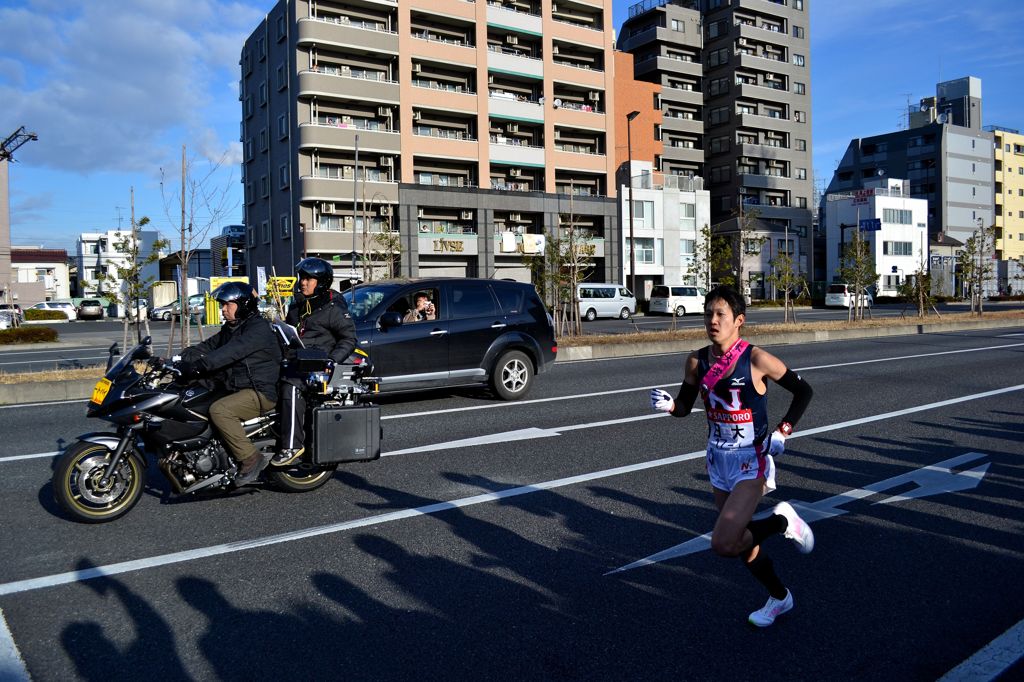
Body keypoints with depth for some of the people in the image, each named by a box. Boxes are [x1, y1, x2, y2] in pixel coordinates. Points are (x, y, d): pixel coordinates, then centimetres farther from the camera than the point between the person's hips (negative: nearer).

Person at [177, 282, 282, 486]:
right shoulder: (229, 329, 18)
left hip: (260, 392, -10)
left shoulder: (259, 328, -14)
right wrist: (179, 360, -7)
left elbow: (232, 352, -27)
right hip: (235, 389, 10)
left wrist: (197, 366, -33)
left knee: (219, 410, -30)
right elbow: (206, 347, 10)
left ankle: (250, 459, -21)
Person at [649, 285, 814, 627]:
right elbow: (685, 406, 5)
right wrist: (667, 404, -16)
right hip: (718, 460, 6)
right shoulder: (698, 361, -2)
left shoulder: (756, 359, -16)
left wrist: (782, 432, -11)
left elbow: (803, 391, -4)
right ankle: (779, 598, 43)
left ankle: (783, 520, 10)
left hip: (751, 461, -6)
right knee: (740, 539, 18)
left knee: (723, 544, -17)